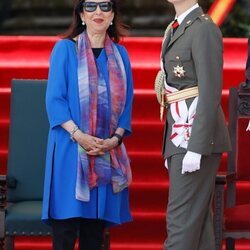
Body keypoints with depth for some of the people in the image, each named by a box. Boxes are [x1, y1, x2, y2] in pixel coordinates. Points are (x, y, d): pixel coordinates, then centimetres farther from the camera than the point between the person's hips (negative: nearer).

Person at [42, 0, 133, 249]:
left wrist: (115, 138, -6)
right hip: (70, 149, -3)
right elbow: (54, 98, -4)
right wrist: (78, 135, -16)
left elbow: (127, 101, 11)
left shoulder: (120, 54, 13)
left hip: (108, 152, 4)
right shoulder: (65, 49, 2)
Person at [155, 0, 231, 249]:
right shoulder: (176, 29, 16)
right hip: (180, 135, 9)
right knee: (197, 220, 9)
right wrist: (171, 146, 18)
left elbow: (210, 93, -18)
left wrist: (195, 149, -22)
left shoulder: (204, 29, -12)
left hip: (198, 137, -9)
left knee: (181, 218, -9)